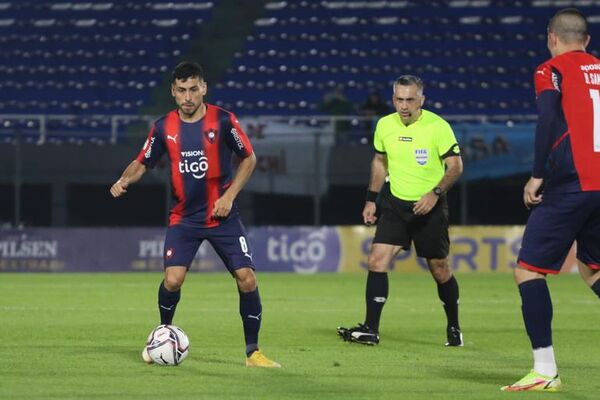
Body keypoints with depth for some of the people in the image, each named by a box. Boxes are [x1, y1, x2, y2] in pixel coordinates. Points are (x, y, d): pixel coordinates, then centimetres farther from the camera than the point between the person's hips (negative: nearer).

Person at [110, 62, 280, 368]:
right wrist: (125, 180, -13)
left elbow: (249, 159, 2)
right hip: (184, 218, 1)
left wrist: (229, 196, -8)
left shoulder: (222, 120, -8)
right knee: (172, 279, -15)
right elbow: (142, 163, 9)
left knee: (246, 279, -11)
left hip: (223, 216, -1)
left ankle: (253, 352, 4)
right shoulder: (164, 127, -1)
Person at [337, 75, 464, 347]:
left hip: (429, 206, -3)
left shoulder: (437, 126, -13)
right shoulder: (385, 125, 0)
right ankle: (370, 329, -10)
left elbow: (455, 166, -10)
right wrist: (371, 199, 13)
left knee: (439, 270, 5)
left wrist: (435, 193, -22)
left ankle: (453, 327, 26)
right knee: (377, 260, -11)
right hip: (395, 203, 3)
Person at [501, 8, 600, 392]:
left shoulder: (552, 70, 0)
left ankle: (546, 371, -8)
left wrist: (538, 175, -12)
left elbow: (548, 119, -15)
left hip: (569, 187, -6)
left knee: (529, 271, 0)